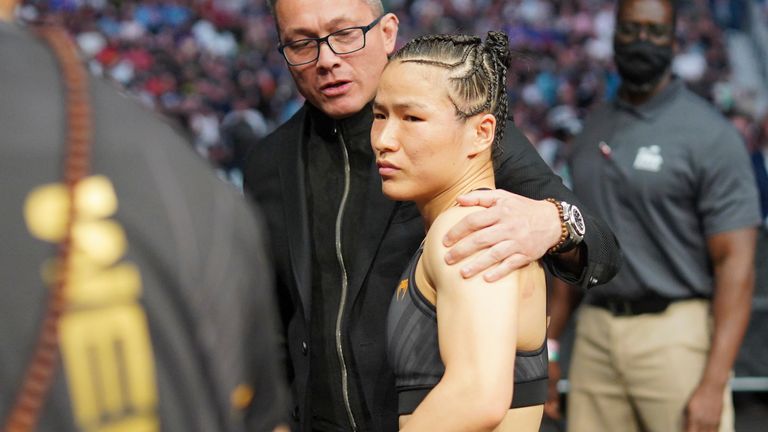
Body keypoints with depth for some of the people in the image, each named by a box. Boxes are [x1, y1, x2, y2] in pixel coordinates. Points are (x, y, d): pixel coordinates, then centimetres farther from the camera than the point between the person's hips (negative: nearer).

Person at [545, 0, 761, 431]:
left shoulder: (709, 134, -8)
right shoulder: (594, 129, 12)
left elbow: (735, 262, -12)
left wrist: (713, 385, -18)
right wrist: (549, 342, 13)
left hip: (677, 332, -5)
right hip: (596, 334, 6)